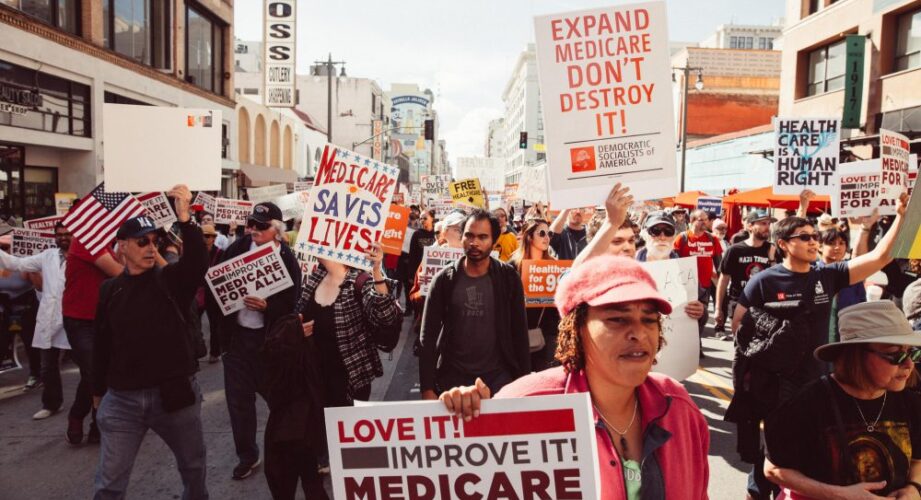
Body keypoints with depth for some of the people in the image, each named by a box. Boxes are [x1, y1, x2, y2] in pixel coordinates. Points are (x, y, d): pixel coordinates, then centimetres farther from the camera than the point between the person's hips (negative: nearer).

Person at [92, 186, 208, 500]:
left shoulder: (170, 280, -3)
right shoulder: (110, 290, 4)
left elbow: (198, 263, -25)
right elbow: (102, 343, 11)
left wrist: (185, 219, -38)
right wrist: (98, 390, 18)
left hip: (174, 392, -1)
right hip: (122, 398, 1)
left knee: (194, 467, 18)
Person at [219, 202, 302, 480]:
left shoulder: (288, 259, -10)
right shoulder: (238, 247, 1)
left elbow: (292, 304, -11)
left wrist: (266, 306, -27)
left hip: (270, 338, -4)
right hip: (237, 334, 4)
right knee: (238, 397, 11)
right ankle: (247, 455, 28)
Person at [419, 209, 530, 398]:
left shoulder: (508, 277, -2)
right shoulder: (444, 279, -3)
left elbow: (520, 333, 1)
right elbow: (428, 337, -3)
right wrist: (427, 388, -9)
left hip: (498, 376, 0)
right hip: (452, 378, 0)